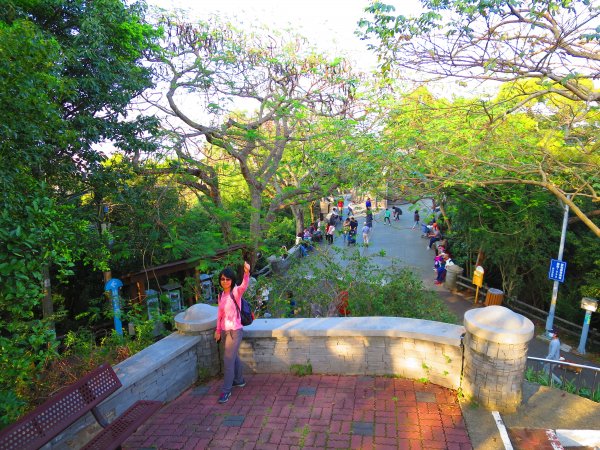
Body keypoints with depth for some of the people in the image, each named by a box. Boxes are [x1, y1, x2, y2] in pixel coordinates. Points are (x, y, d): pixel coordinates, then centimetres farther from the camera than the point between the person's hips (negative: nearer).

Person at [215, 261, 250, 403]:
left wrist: (247, 273, -57)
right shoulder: (221, 295, 4)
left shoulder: (236, 292, -15)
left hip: (235, 330, -7)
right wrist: (218, 330, 14)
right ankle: (239, 380, 40)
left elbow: (244, 286, -38)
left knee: (228, 359, -6)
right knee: (233, 357, 21)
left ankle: (226, 390, 7)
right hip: (224, 331, 7)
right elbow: (220, 313, 13)